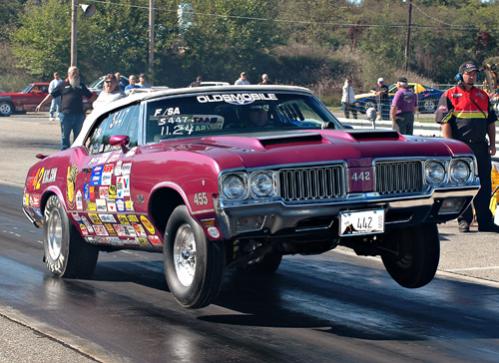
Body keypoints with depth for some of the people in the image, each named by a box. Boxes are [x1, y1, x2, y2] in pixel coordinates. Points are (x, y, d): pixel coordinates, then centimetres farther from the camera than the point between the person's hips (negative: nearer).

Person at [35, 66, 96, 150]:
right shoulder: (63, 85, 7)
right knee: (65, 136, 1)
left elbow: (91, 96, 20)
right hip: (66, 114, -2)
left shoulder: (81, 85, 15)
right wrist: (41, 104, 2)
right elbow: (51, 95, 7)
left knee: (78, 136, 7)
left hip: (79, 115, 3)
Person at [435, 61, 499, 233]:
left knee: (484, 185, 4)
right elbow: (445, 122, -6)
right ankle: (464, 220, 9)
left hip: (481, 146, 4)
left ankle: (485, 221, 11)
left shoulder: (483, 95, 17)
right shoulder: (450, 95, 1)